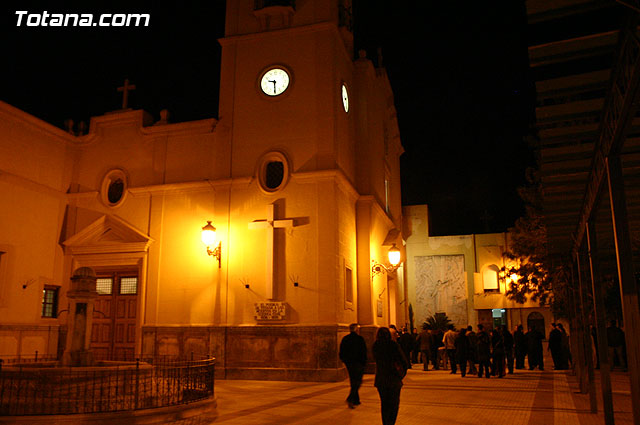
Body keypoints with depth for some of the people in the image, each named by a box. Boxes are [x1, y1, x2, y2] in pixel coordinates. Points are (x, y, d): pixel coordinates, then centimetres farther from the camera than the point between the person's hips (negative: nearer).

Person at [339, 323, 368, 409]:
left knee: (353, 381, 16)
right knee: (357, 382, -1)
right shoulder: (360, 339, -11)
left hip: (349, 363, 6)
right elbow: (364, 352, -11)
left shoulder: (345, 339, 5)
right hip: (358, 363, -6)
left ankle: (356, 400, 23)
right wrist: (364, 363, -3)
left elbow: (341, 352, 9)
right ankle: (350, 399, -17)